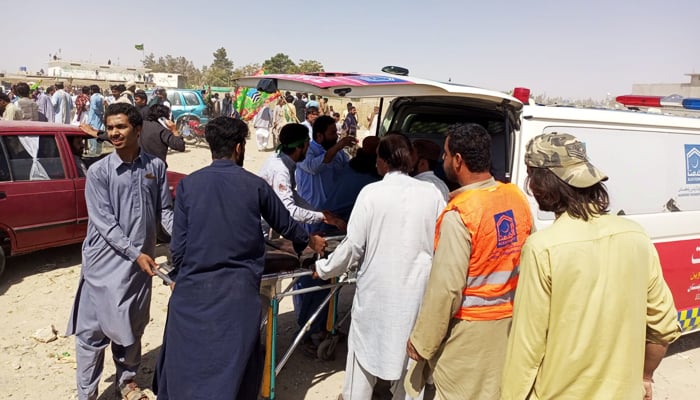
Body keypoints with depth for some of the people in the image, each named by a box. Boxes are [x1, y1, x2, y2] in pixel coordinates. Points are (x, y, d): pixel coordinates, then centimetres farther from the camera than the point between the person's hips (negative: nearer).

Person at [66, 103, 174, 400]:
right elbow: (103, 222, -12)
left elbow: (164, 210, 6)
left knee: (132, 326, 17)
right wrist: (135, 253, -17)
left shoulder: (155, 167, -1)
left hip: (141, 260, 3)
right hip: (105, 262, -2)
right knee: (93, 329, 4)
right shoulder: (98, 172, -8)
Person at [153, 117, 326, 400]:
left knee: (184, 362, 16)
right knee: (234, 364, 15)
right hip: (239, 289, 0)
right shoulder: (256, 185, -2)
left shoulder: (188, 184, -3)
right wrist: (308, 241, 33)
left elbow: (178, 245, -2)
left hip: (194, 288, 0)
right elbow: (284, 223, 13)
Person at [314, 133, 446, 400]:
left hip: (377, 289, -1)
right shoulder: (432, 194, -6)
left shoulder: (371, 192, -11)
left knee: (365, 346, 17)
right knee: (411, 351, 17)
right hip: (417, 290, 2)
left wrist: (324, 269, 5)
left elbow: (354, 246, -10)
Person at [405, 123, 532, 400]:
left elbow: (446, 287, -21)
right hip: (509, 319, 7)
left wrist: (422, 342, -10)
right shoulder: (517, 197, -1)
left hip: (469, 328, -6)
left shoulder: (458, 214, -22)